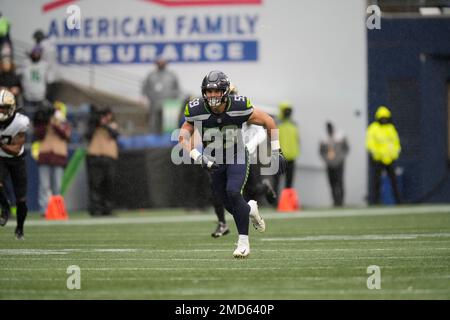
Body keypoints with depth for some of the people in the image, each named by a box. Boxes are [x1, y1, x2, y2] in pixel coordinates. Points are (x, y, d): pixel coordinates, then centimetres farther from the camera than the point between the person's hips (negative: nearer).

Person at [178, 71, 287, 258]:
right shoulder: (197, 110, -20)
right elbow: (184, 137, -15)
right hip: (214, 161, 3)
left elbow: (268, 122, -8)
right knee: (229, 205, 6)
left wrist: (276, 152, -7)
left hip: (237, 158, -3)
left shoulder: (239, 107, -22)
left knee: (233, 192, -25)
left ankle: (243, 242, -15)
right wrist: (198, 157, -32)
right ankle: (250, 209, 44)